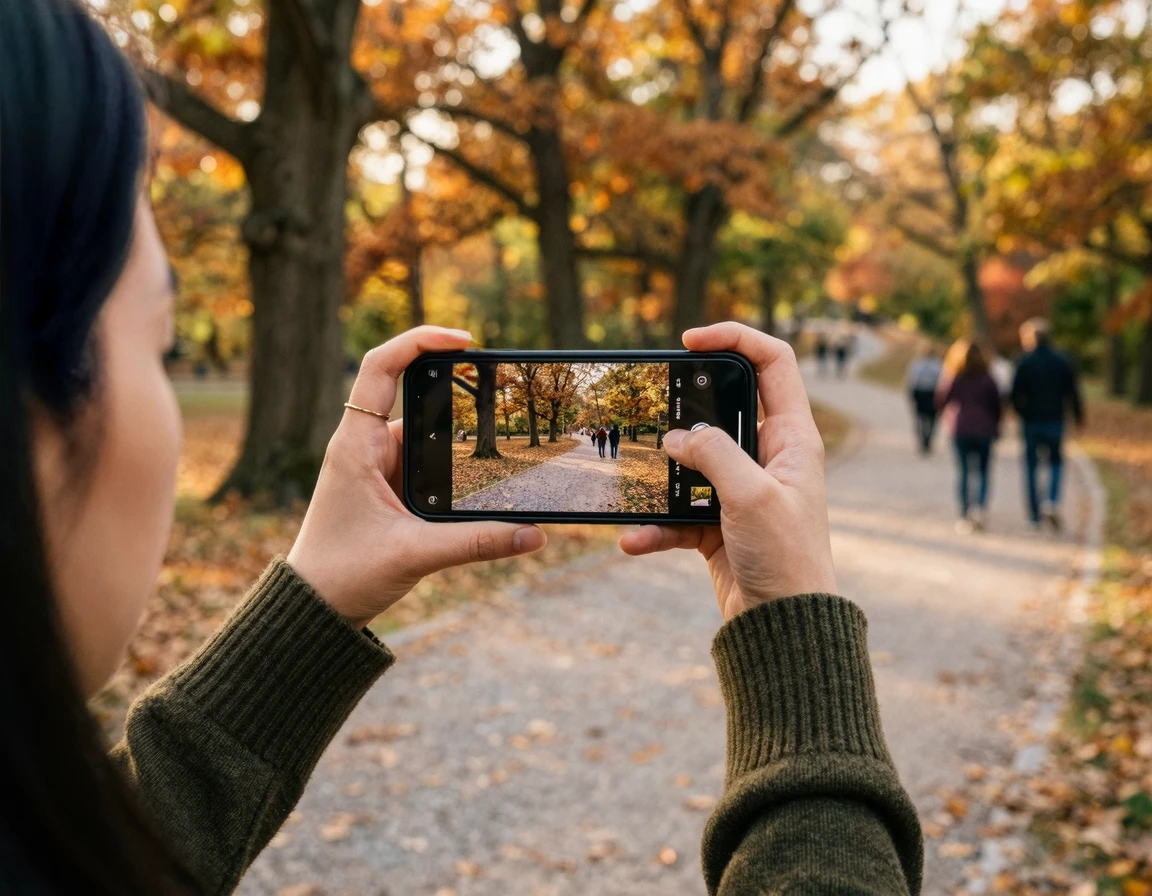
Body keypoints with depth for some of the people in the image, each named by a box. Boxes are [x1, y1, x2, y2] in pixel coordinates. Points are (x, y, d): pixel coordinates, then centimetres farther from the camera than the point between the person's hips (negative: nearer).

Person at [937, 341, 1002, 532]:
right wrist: (995, 429, 13)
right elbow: (996, 407, 4)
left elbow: (940, 403, 0)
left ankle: (965, 514, -3)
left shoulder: (953, 379, 0)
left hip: (960, 431, -1)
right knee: (983, 470, 10)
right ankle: (980, 507, -10)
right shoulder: (988, 380, 3)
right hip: (984, 431, 1)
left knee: (963, 472, 3)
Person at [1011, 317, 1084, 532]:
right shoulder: (1063, 362, 2)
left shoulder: (1025, 363, -7)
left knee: (1031, 467, 7)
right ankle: (1052, 502, -7)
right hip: (1056, 420, 2)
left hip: (1032, 421, -2)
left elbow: (1016, 394, -8)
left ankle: (1035, 515, 6)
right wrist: (1078, 417, 12)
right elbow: (1073, 393, 2)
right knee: (1056, 462, 17)